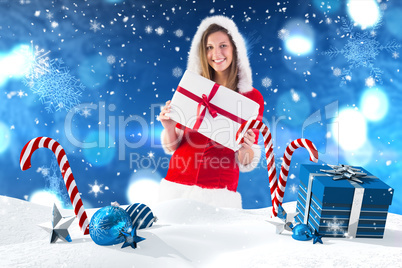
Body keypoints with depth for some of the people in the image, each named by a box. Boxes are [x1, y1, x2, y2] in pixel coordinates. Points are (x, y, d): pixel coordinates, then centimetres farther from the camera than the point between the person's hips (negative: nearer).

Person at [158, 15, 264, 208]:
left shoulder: (252, 97, -3)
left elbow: (247, 164, 2)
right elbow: (172, 147, 6)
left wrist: (245, 148, -19)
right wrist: (169, 127, -13)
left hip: (218, 193, -1)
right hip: (176, 186, 2)